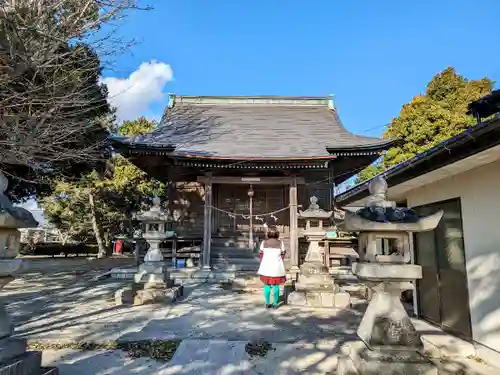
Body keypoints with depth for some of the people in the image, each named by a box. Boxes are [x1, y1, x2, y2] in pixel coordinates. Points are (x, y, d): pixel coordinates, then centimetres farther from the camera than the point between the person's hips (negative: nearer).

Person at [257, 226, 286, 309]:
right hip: (277, 266, -1)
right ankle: (275, 303, 13)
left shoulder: (264, 242, -2)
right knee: (276, 285, 8)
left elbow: (261, 255, 1)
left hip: (266, 266, 1)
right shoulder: (280, 243, -4)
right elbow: (283, 255, -1)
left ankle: (267, 303, 13)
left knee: (267, 285, 8)